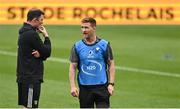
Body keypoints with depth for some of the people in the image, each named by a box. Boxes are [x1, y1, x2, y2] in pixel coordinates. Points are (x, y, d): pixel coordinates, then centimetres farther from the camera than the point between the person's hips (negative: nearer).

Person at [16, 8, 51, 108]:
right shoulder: (32, 34, -17)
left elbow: (45, 53, 13)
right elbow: (47, 52, -11)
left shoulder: (24, 32, 15)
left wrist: (40, 54, -11)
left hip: (24, 76, 10)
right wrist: (46, 36, 3)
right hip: (31, 78, -10)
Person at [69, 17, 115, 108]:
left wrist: (111, 84, -5)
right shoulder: (77, 46, 3)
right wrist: (73, 86, -6)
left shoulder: (104, 45, 0)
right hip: (84, 88, 2)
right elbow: (72, 67, 3)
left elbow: (111, 65, 4)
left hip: (102, 87, -2)